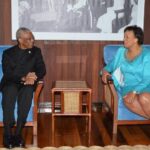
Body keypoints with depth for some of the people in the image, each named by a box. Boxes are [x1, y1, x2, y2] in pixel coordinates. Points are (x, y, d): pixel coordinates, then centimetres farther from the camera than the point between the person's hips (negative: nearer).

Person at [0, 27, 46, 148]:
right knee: (10, 92, -36)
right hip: (11, 83, -1)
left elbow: (42, 70, 3)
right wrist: (23, 78, -25)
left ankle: (18, 133, -31)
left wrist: (34, 77, -20)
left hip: (28, 83, 1)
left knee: (27, 92, -35)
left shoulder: (36, 51, 11)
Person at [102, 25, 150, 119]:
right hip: (128, 87, 3)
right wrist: (105, 70, -1)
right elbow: (112, 65, 23)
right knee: (127, 100, -33)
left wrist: (134, 91, -25)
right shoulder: (121, 52, 9)